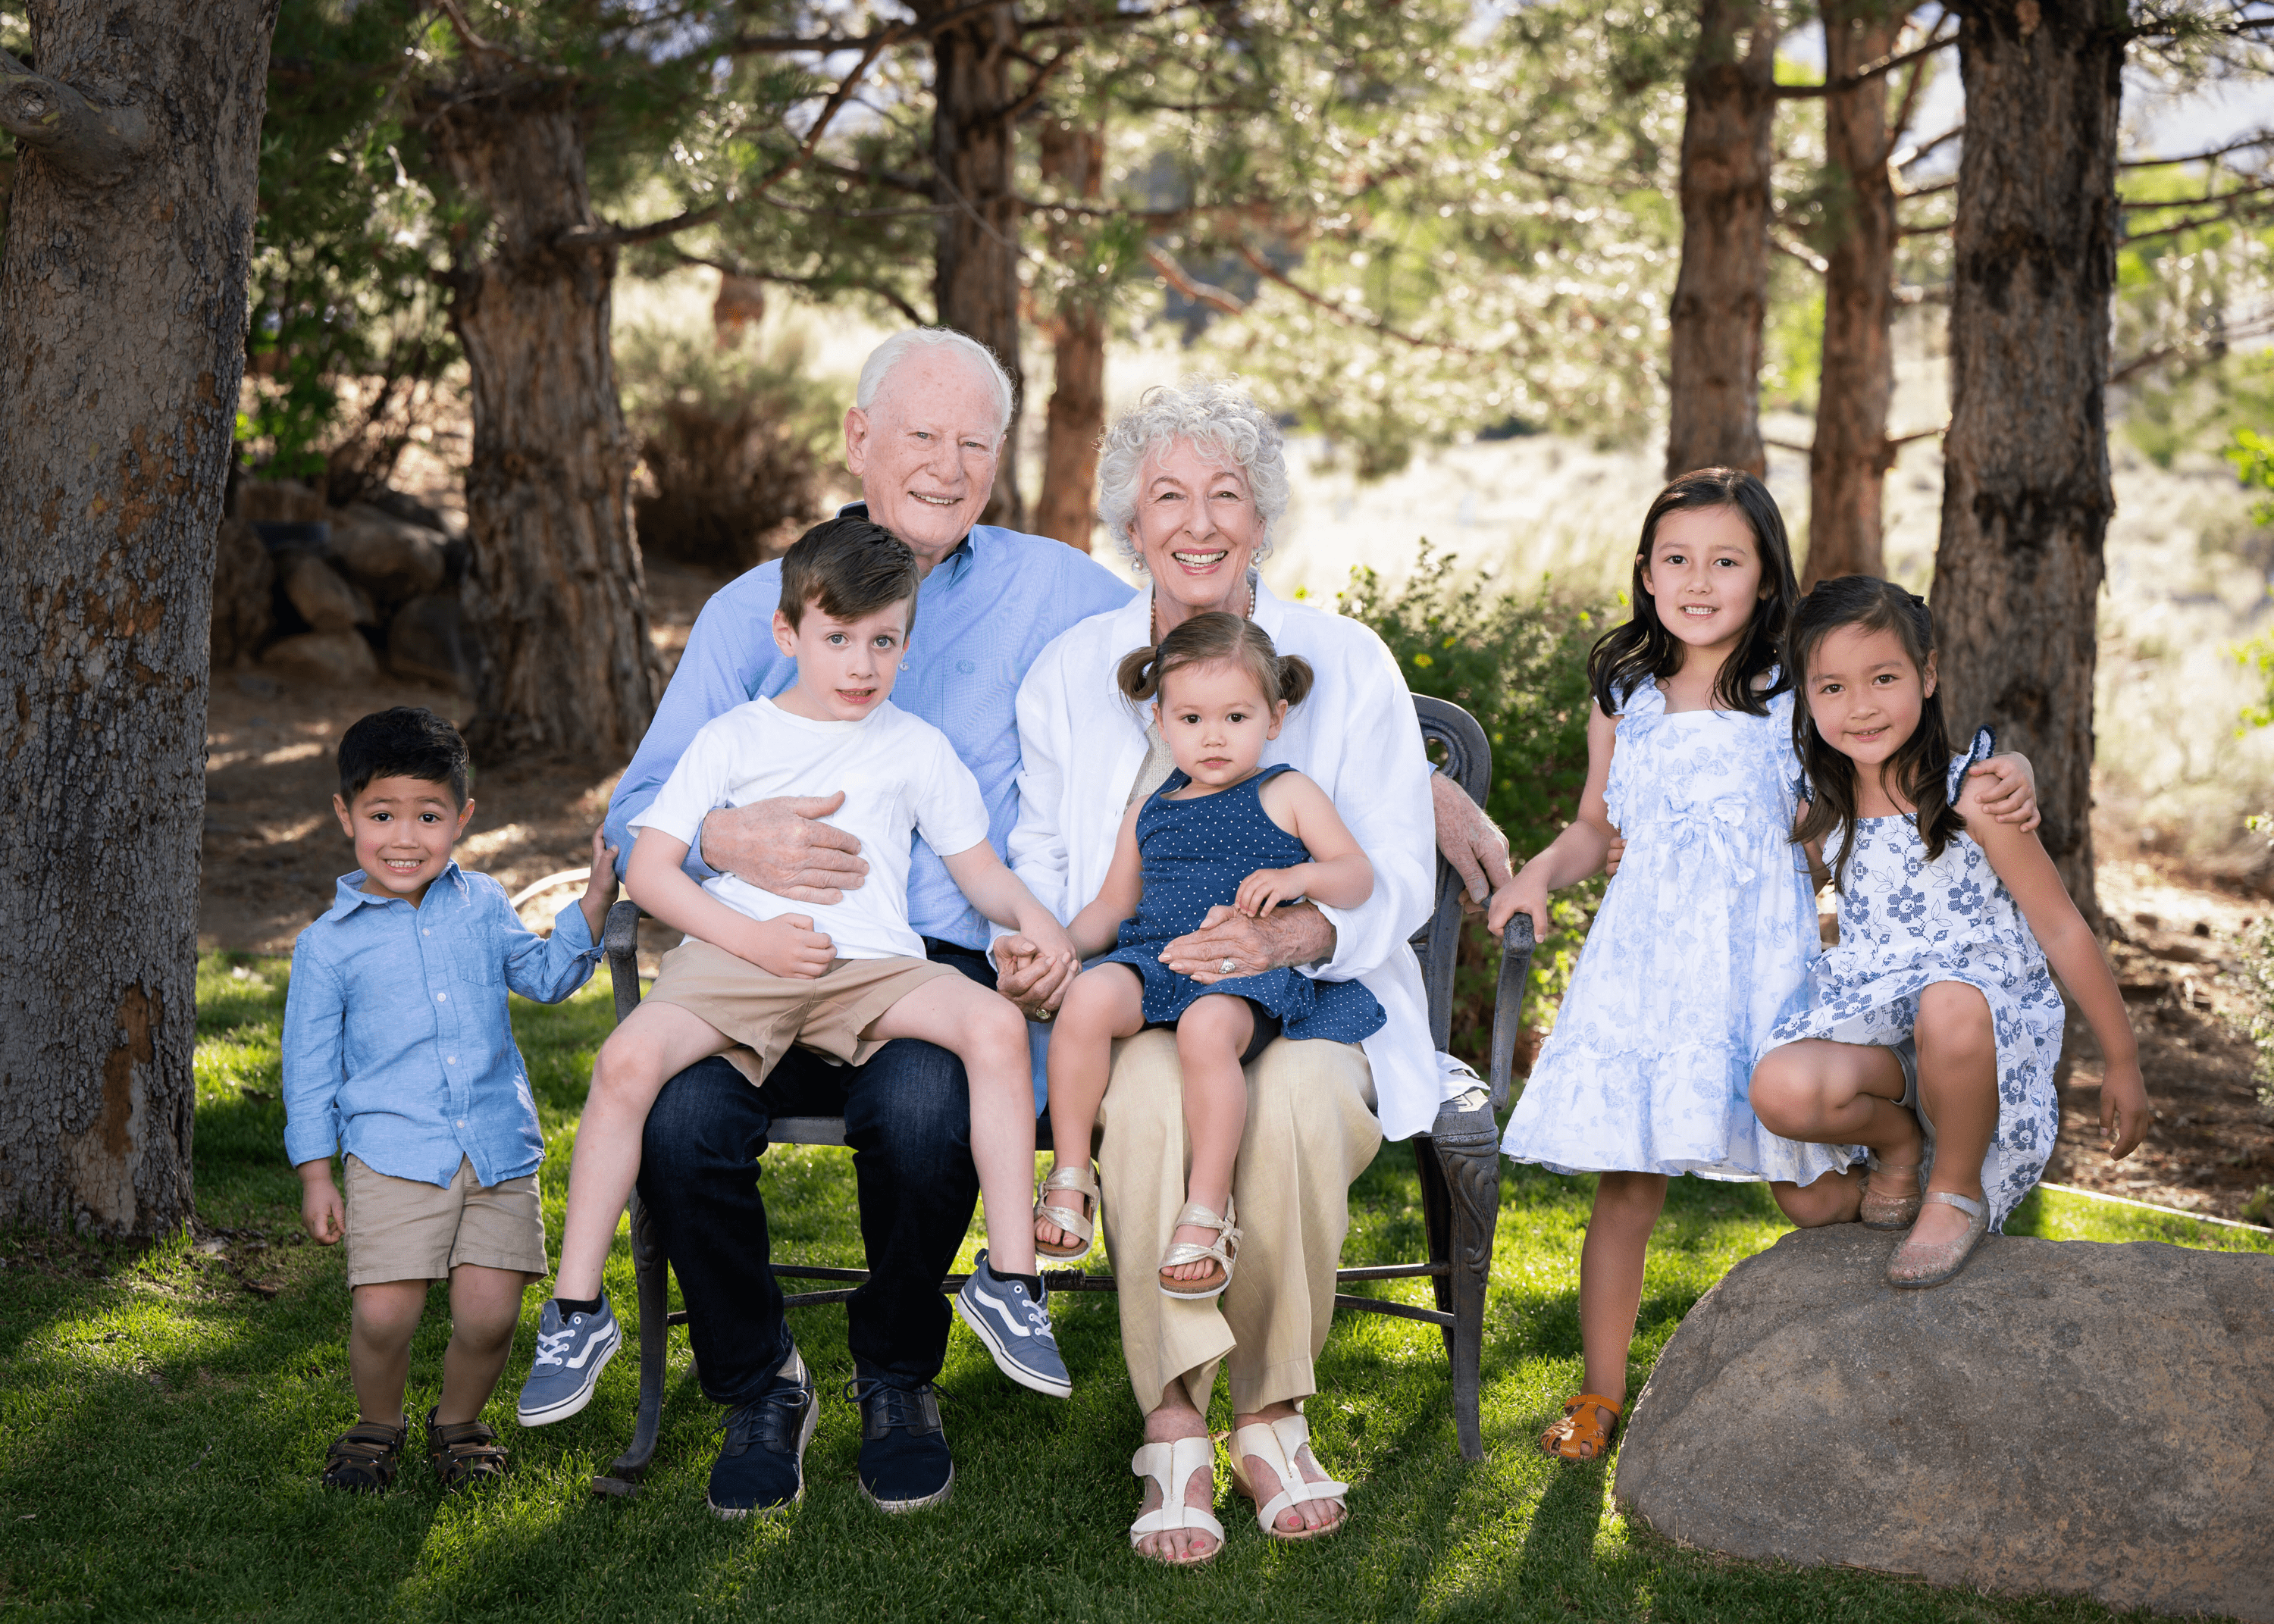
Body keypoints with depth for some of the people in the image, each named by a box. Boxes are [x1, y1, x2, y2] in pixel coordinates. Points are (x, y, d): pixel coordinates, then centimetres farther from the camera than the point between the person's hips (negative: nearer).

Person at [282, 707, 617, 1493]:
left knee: (488, 1315, -6)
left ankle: (459, 1422, 24)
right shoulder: (330, 943, 1)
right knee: (382, 1314, -12)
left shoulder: (482, 904, 9)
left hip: (499, 1152, 2)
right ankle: (377, 1427, 18)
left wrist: (593, 905, 9)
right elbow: (311, 1066, 6)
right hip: (394, 1156, -2)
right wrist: (315, 1175, 4)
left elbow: (546, 977, 23)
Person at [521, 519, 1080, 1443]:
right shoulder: (733, 739, 15)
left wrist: (1032, 918, -2)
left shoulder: (917, 748, 21)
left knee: (996, 1024, -28)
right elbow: (648, 869, 8)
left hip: (872, 967, 1)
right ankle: (577, 1313, -17)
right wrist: (752, 937, -7)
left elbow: (977, 868, 22)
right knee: (628, 1058, -30)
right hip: (735, 955, -1)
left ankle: (1009, 1279, -17)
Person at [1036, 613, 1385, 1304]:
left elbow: (1360, 877, 6)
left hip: (1249, 970, -4)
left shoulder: (1286, 794, 11)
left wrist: (1298, 876, -14)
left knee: (1207, 1027, -39)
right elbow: (1111, 906, 29)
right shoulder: (1148, 813, 24)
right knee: (1089, 997, -31)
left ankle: (1208, 1209, -28)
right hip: (1153, 959, 4)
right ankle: (1071, 1176, -20)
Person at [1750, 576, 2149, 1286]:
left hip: (1985, 1005, -4)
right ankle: (1900, 1141, 5)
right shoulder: (1823, 809, 7)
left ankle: (1958, 1193, -14)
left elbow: (2063, 930, -3)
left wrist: (2122, 1062, 1)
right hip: (1872, 1023, 4)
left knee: (1949, 1006, -43)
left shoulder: (1972, 800, -8)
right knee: (1782, 1088, -31)